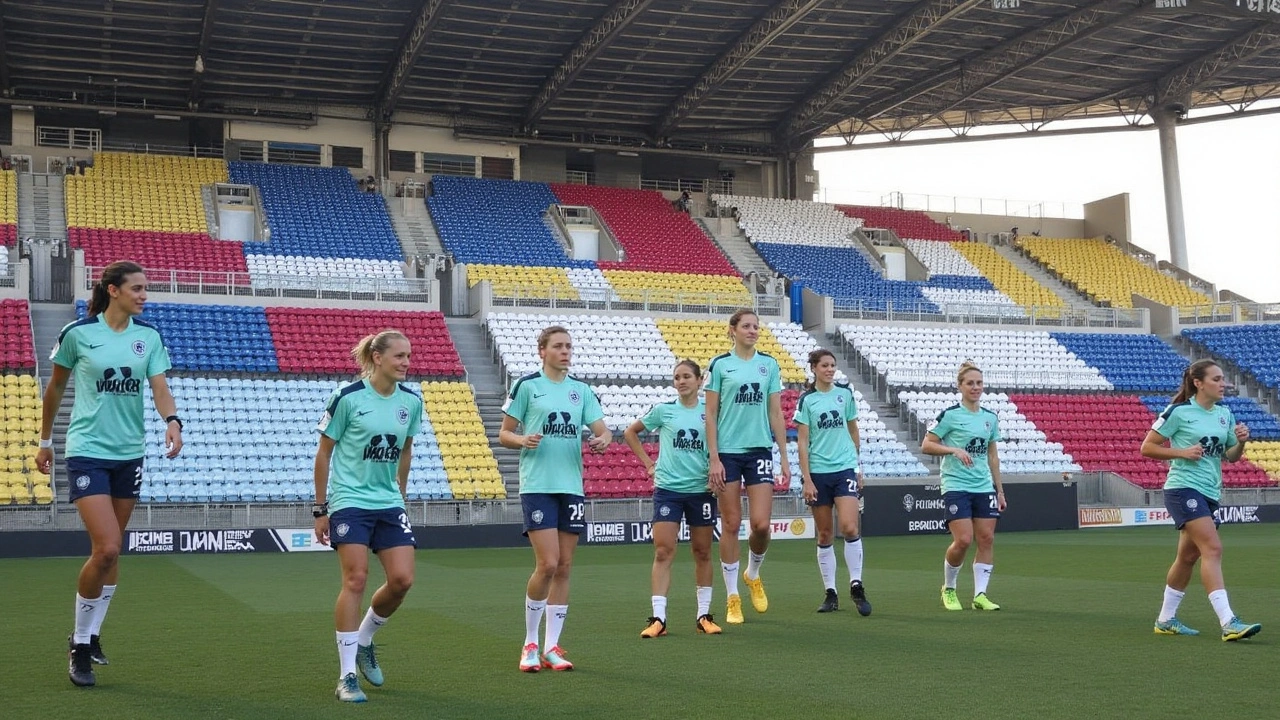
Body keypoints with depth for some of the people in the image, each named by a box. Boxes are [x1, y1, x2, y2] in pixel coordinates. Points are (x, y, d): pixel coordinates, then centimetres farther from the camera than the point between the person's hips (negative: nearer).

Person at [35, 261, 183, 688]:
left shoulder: (149, 336, 3)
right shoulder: (77, 333, -6)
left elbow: (159, 387, -4)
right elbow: (55, 388, 7)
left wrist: (172, 421, -25)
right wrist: (46, 441, 13)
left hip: (129, 453, 4)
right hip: (87, 451, -4)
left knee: (110, 551, 10)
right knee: (106, 549, -14)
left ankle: (90, 634, 27)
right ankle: (79, 646, 4)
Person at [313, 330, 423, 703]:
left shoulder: (411, 400, 2)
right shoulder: (347, 397, -11)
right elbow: (323, 452, -4)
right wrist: (320, 508, -3)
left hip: (389, 504, 5)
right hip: (349, 501, -5)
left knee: (402, 579, -5)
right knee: (355, 580, -11)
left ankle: (364, 641, 23)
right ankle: (347, 677, -2)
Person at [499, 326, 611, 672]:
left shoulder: (581, 390, 11)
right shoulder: (527, 386, 0)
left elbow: (602, 429, 7)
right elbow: (504, 434, 3)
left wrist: (602, 440, -16)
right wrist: (522, 440, -18)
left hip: (571, 486, 4)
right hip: (537, 485, -4)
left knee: (564, 568, 5)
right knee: (547, 564, -12)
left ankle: (551, 647, 14)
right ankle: (530, 644, 6)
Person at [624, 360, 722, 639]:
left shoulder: (711, 411, 3)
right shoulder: (663, 410, 3)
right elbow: (630, 432, 14)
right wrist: (648, 462, 7)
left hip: (701, 490, 1)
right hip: (667, 489, -1)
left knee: (703, 553, 7)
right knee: (663, 552, -6)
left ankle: (704, 616, 17)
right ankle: (658, 618, -5)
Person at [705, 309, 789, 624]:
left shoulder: (769, 365, 8)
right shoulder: (719, 364, 0)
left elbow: (776, 414, 10)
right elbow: (710, 414, -1)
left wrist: (784, 457, 5)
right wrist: (714, 458, -8)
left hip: (760, 450, 2)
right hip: (727, 452, -2)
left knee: (761, 524, -6)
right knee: (731, 524, 1)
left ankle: (753, 575, 25)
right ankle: (732, 598, 12)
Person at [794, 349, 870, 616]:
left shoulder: (845, 393, 6)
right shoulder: (807, 400, -1)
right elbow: (802, 441, -2)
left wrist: (858, 467, 17)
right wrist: (806, 480, -8)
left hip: (845, 468, 1)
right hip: (818, 473, -1)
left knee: (849, 527, -15)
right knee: (825, 534, 5)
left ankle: (856, 586, -3)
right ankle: (830, 593, 14)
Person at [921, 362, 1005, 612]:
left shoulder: (991, 418, 11)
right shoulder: (949, 415, -6)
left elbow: (992, 456, 17)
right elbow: (926, 445, -6)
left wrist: (1000, 490, 15)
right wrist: (954, 450, -21)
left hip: (984, 488, 5)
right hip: (956, 486, -5)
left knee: (987, 539, -2)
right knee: (963, 540, -12)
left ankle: (980, 594, 5)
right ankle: (948, 589, 10)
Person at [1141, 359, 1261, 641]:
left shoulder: (1224, 414, 11)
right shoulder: (1178, 412, -7)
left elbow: (1231, 456, 17)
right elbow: (1146, 447, -4)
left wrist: (1241, 442, -4)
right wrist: (1183, 452, -16)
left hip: (1210, 493, 7)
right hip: (1183, 488, -7)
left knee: (1188, 557, 13)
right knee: (1213, 548, -20)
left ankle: (1166, 620, 25)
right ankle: (1228, 623, -25)